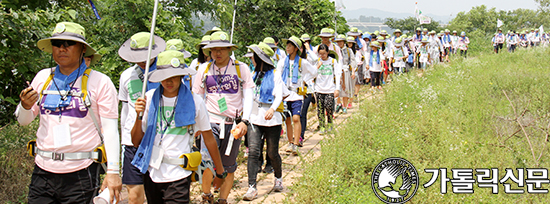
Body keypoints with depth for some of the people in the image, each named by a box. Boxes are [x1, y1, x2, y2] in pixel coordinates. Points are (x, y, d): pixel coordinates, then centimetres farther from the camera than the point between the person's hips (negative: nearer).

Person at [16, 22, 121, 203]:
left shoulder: (100, 82, -2)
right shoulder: (43, 77, 9)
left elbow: (110, 129, -5)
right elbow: (23, 121, 18)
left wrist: (113, 171, -12)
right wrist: (25, 106, -6)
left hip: (81, 175, -3)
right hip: (43, 172, 4)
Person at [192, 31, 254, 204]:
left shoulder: (241, 69, 1)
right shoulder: (204, 69, 6)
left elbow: (248, 97, 0)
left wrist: (244, 121, -12)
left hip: (233, 124, 0)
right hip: (210, 122, 0)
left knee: (228, 167, 8)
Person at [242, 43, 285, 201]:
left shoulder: (275, 76, -1)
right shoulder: (253, 75, 14)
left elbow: (279, 96, -12)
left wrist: (272, 109, -29)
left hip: (272, 119, -3)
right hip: (254, 118, 4)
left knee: (272, 153, 5)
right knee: (253, 151, -11)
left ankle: (278, 178, 33)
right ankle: (252, 187, -13)